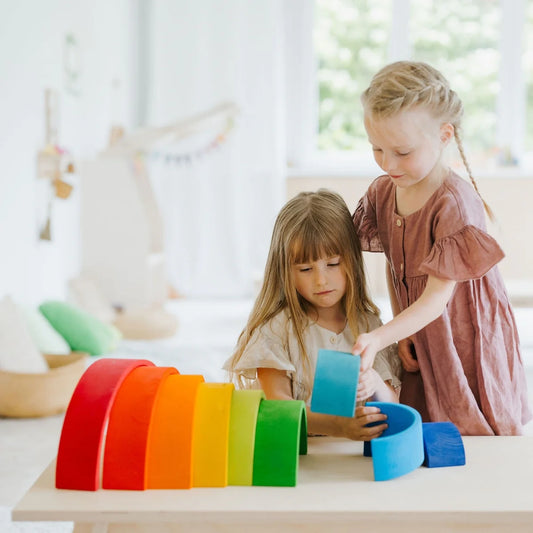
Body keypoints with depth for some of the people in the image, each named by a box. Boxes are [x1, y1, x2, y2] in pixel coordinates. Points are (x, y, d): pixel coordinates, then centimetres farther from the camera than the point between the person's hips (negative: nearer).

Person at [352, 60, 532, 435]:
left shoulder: (455, 203, -24)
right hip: (421, 344, 6)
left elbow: (437, 298, -25)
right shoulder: (382, 192, -2)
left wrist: (379, 338, -35)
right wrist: (399, 334, -1)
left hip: (469, 346, -5)